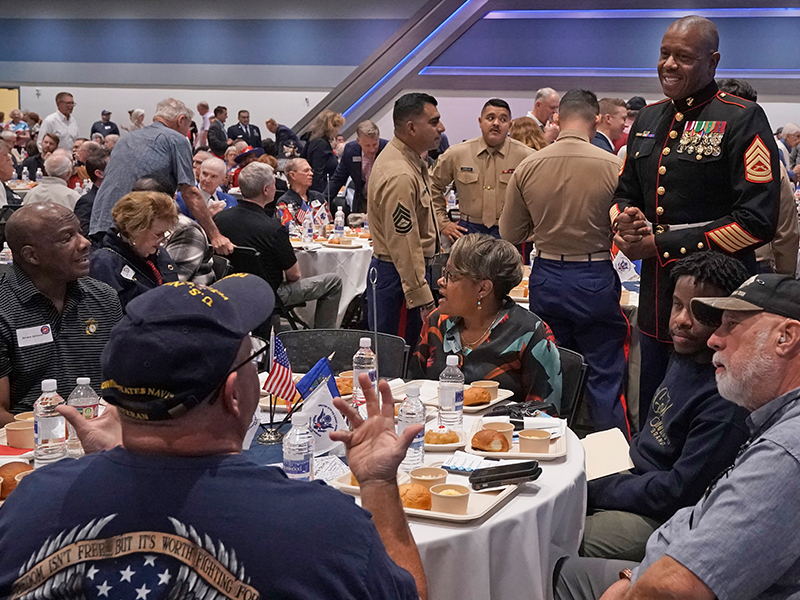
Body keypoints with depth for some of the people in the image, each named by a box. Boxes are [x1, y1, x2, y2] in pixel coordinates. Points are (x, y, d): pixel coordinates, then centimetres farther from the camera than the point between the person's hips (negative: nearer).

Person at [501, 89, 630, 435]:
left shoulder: (527, 167, -4)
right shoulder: (612, 166, -14)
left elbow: (510, 235, 4)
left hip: (546, 277, 3)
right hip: (596, 278, -3)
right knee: (605, 376, 7)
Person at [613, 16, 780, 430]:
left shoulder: (742, 120, -10)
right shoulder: (648, 120, 12)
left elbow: (757, 220, -16)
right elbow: (624, 194, 21)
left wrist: (664, 246, -16)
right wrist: (625, 224, -4)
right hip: (656, 302, 7)